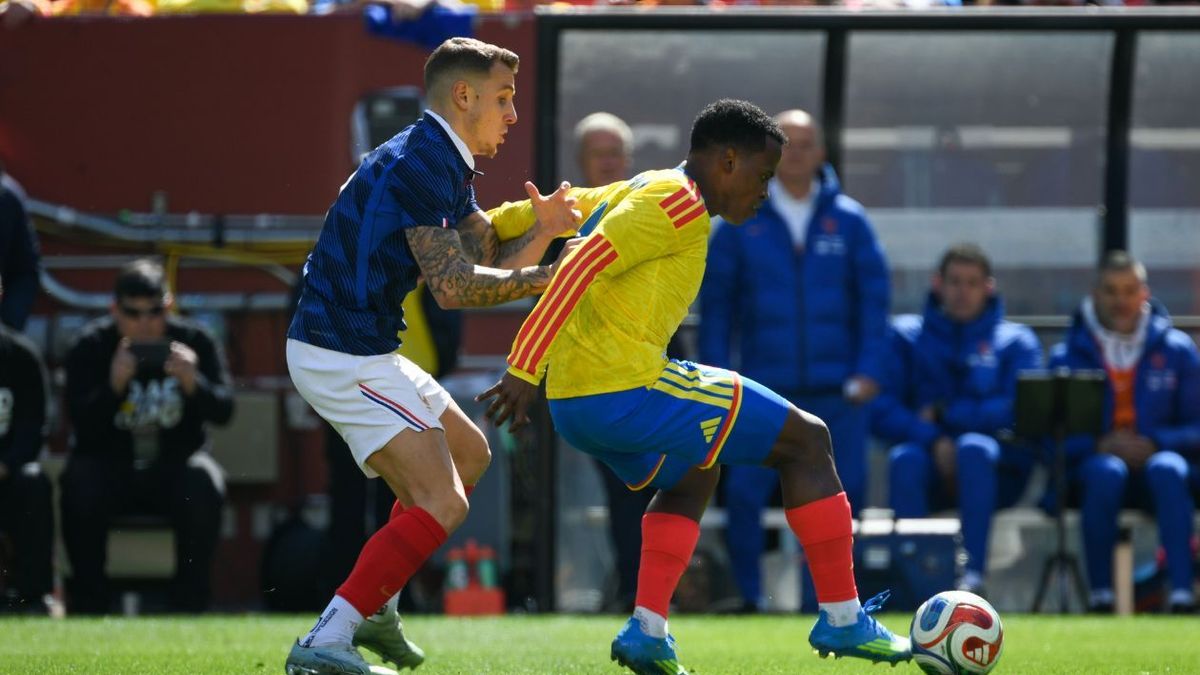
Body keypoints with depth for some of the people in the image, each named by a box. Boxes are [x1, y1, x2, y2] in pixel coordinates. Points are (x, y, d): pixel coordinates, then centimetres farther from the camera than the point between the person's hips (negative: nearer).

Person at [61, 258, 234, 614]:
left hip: (175, 463, 1)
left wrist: (193, 384, -36)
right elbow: (83, 427, -18)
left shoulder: (196, 342, -4)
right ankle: (88, 604, -18)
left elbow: (223, 410, -15)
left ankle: (189, 603, -19)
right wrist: (114, 386, -36)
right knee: (80, 487, -32)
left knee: (204, 486, -31)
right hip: (109, 465, 0)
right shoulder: (89, 348, -7)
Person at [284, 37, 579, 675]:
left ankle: (376, 611, 26)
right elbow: (453, 285, -23)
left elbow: (494, 258, 12)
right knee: (442, 506, -17)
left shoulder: (445, 167, 16)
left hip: (366, 351, 11)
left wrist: (541, 229, -6)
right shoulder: (418, 165, -18)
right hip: (343, 356, -11)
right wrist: (546, 277, -16)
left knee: (469, 455, 26)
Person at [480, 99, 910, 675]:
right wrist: (524, 369, -23)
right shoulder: (678, 201, -10)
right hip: (626, 389, -10)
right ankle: (843, 619, 5)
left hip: (572, 404, 10)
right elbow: (583, 264, -19)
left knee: (692, 476, 34)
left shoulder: (637, 192, 20)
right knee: (806, 440, 0)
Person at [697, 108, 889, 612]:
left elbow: (874, 297, 5)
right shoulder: (740, 224, 4)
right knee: (744, 493, -7)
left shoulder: (849, 221, 6)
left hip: (837, 394, 1)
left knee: (845, 494, -1)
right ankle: (748, 598, 3)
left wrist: (868, 370, -4)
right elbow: (715, 303, 4)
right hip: (764, 390, -1)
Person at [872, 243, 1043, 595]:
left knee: (973, 446, -34)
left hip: (996, 472, -1)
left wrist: (946, 413, -6)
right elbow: (881, 411, 0)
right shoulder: (906, 335, 13)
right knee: (904, 458, -32)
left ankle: (973, 574, -41)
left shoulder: (1016, 342, 11)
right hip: (929, 472, 1)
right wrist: (932, 439, -16)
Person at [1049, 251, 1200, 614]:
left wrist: (1155, 445, -14)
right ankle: (1100, 597, -37)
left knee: (1167, 469, -35)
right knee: (1106, 471, -36)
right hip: (1090, 468, 0)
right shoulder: (1068, 356, 8)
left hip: (1156, 460, 0)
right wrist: (1099, 446, -16)